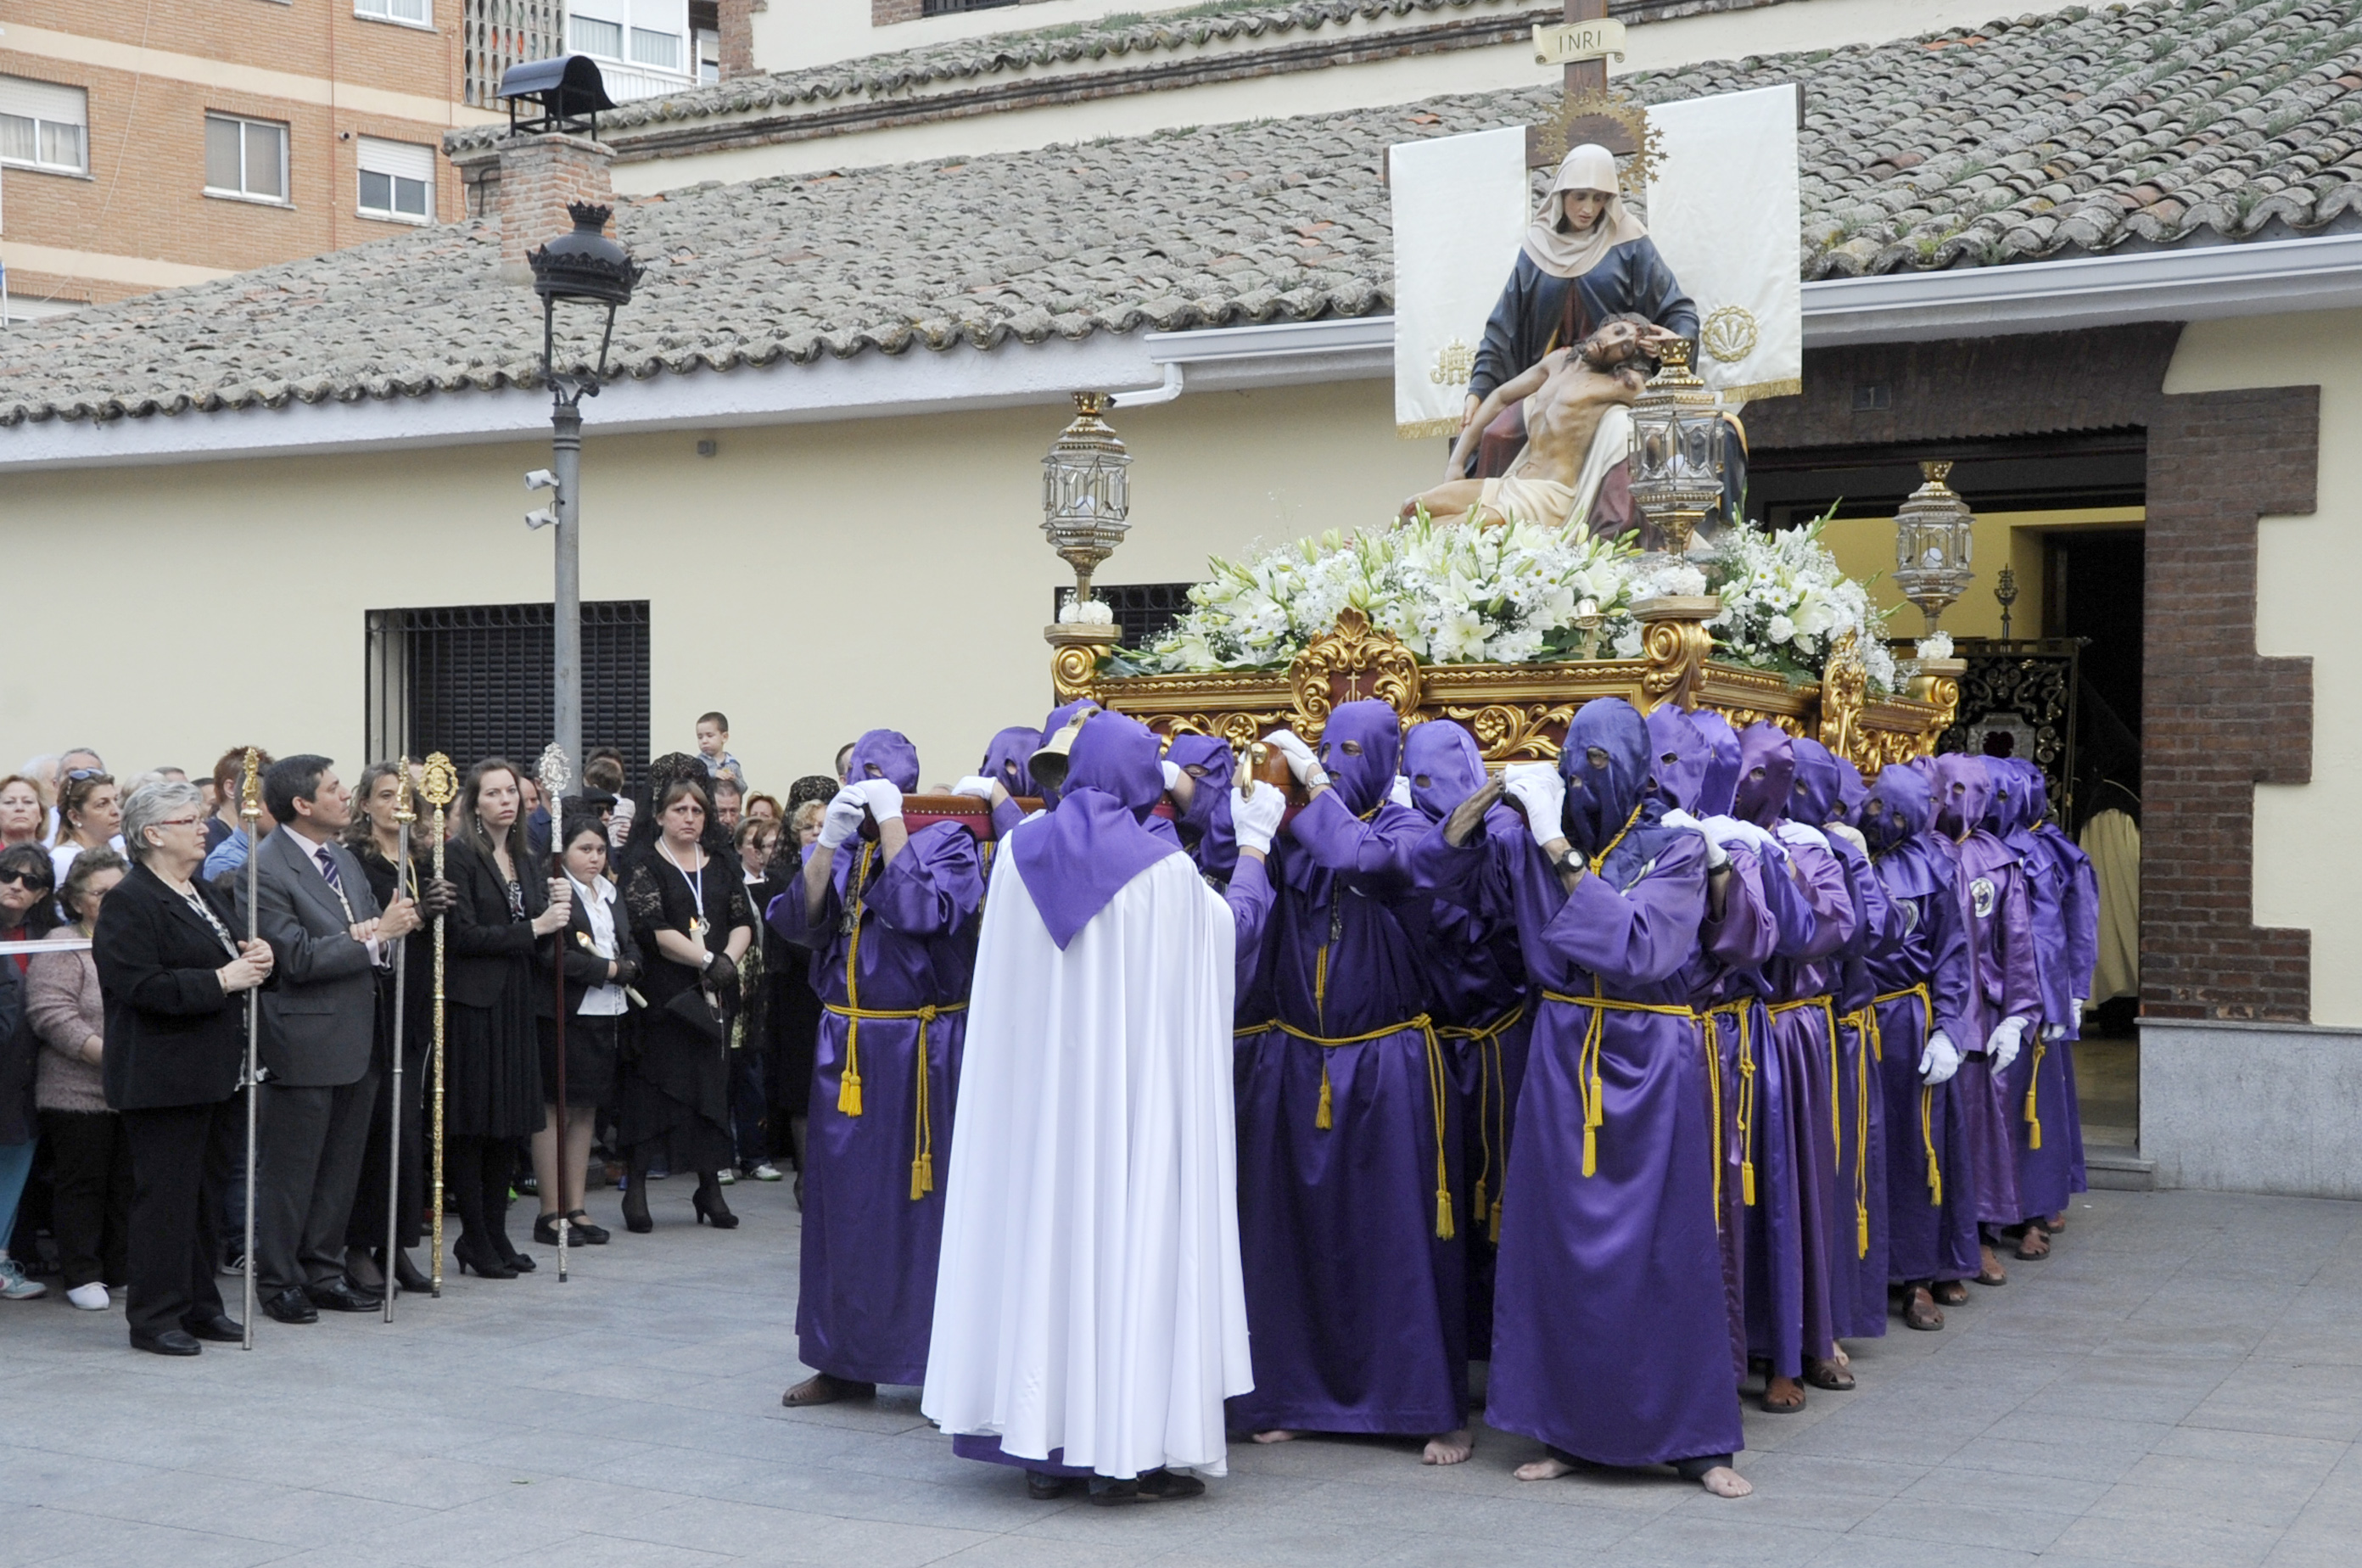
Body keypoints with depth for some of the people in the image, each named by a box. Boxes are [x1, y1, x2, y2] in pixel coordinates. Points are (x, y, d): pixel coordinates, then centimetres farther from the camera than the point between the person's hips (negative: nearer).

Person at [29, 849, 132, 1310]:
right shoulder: (63, 948, -5)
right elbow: (52, 1016, -14)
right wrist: (109, 1056, -20)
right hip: (80, 1094, -5)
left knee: (129, 1185, 7)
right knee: (82, 1183, 2)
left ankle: (123, 1270, 16)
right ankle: (83, 1276, 9)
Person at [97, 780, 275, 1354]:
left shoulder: (208, 894, 17)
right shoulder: (130, 903, -12)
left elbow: (231, 955, 27)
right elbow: (142, 987, -22)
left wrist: (254, 958, 4)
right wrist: (221, 981, -21)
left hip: (221, 1072, 9)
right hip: (166, 1080, -9)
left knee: (206, 1193, 13)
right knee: (166, 1196, -4)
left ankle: (200, 1306, 22)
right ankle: (155, 1317, 3)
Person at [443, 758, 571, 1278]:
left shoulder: (526, 861, 15)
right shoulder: (460, 855, -7)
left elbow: (542, 932, 16)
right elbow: (463, 934, -15)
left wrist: (560, 906, -4)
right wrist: (533, 928, -16)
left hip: (516, 1002, 7)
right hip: (473, 1002, -7)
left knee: (510, 1123, 9)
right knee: (472, 1124, -2)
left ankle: (496, 1232, 17)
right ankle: (475, 1239, 5)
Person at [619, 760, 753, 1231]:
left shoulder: (720, 862, 14)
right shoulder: (642, 863, -1)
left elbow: (744, 922, 8)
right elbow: (654, 928, -12)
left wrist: (728, 960, -11)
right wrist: (709, 960, -17)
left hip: (713, 995, 4)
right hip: (662, 994, -4)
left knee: (713, 1085, 4)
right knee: (653, 1085, -5)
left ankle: (710, 1188, 10)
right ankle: (636, 1187, 1)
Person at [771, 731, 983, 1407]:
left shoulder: (947, 842, -5)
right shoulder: (838, 850, 10)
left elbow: (922, 910, -23)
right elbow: (798, 922, -5)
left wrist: (890, 822, -18)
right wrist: (830, 840, -13)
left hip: (920, 1052, -5)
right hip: (846, 1045, 5)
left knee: (919, 1196, -2)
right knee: (842, 1196, 8)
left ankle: (937, 1360, 7)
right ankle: (846, 1361, 18)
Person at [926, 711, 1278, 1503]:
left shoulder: (1021, 854, -1)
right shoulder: (1167, 870, -11)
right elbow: (1234, 924, 7)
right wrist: (1254, 843, 24)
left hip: (1032, 1077, 4)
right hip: (1131, 1091, -4)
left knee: (1040, 1230, 9)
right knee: (1127, 1234, 2)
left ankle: (1043, 1442, 14)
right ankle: (1123, 1449, 4)